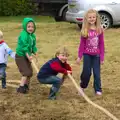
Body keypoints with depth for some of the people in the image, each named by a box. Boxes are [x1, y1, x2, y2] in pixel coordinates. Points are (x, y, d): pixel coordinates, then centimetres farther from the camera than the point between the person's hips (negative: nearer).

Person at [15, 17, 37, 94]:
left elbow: (33, 46, 13)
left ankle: (26, 86, 30)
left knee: (30, 72, 14)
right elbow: (24, 47, -27)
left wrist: (35, 53, 0)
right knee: (26, 72, -13)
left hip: (27, 56, 9)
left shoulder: (33, 35, 5)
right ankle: (21, 88, -7)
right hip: (20, 56, -9)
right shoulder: (23, 35, -22)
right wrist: (28, 56, -30)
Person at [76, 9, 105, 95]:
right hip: (87, 55, 0)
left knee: (97, 73, 4)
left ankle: (98, 89, 15)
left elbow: (101, 44, -2)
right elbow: (82, 44, -2)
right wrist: (79, 56, -4)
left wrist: (102, 57, -3)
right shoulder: (85, 30, -6)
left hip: (96, 55, 0)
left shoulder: (100, 30, -5)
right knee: (86, 72, 8)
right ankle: (82, 86, 31)